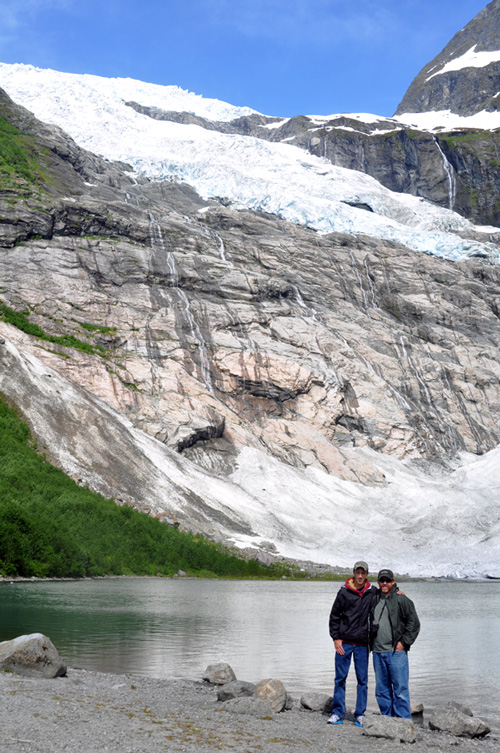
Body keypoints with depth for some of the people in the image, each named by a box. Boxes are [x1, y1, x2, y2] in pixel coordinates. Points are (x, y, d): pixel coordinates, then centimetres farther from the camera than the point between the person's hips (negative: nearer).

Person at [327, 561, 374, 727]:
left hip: (362, 643, 1)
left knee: (362, 680, 4)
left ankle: (360, 715, 13)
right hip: (344, 642, -1)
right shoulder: (344, 592, -2)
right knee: (340, 678, 3)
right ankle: (338, 713, 11)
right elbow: (334, 616, 2)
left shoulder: (373, 592, 3)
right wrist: (336, 638, -4)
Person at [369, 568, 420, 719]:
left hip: (396, 651, -5)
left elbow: (414, 623, -3)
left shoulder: (401, 599, -5)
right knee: (382, 690, 11)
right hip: (378, 652, 5)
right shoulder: (373, 598, 10)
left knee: (400, 688, -3)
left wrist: (404, 642, -7)